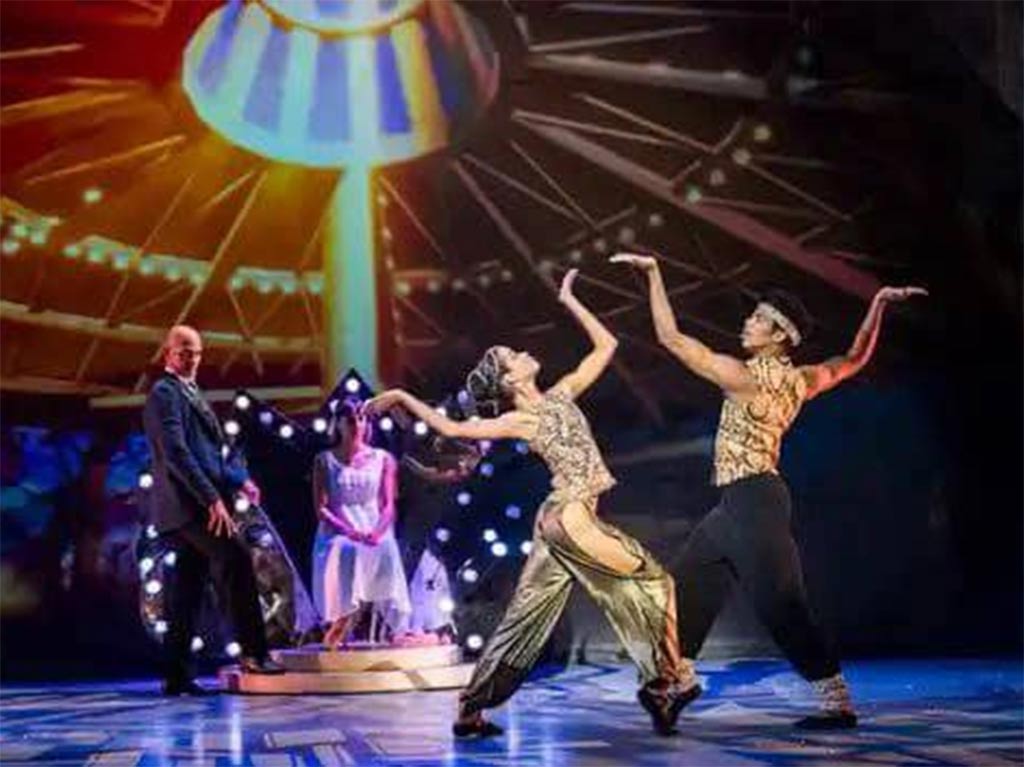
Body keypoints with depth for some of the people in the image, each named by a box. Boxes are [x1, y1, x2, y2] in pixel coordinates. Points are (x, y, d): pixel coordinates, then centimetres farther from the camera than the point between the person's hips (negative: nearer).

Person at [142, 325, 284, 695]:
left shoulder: (190, 393, 23)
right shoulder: (164, 393, -7)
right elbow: (176, 453, -18)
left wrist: (239, 480, 8)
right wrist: (212, 498, -24)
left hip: (196, 505, 10)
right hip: (188, 503, -10)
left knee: (188, 590, 7)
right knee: (235, 563, -18)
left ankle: (176, 675, 9)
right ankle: (253, 653, -18)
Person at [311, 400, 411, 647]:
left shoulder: (382, 459, 13)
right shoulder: (325, 461, 9)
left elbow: (388, 505, 6)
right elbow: (321, 508, 1)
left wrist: (377, 531, -15)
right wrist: (348, 530, -17)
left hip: (374, 533, 2)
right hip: (337, 533, -2)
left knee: (385, 552, -34)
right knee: (346, 553, -38)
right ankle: (335, 635, -26)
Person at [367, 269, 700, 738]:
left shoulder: (560, 396, 14)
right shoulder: (519, 421, -6)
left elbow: (606, 346, 17)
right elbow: (453, 428, -6)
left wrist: (569, 300, 18)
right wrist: (403, 398, -11)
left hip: (561, 519, 7)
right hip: (570, 517, -7)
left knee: (526, 618, 8)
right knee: (651, 583, 0)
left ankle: (471, 711, 12)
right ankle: (667, 682, 6)